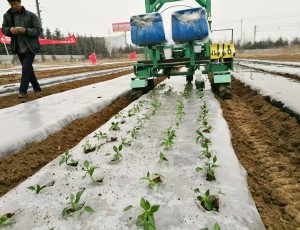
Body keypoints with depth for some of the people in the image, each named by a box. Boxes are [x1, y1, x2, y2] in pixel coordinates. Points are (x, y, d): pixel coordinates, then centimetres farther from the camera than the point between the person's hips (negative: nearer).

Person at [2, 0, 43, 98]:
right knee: (28, 69, 11)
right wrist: (10, 30, -15)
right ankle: (37, 88, 23)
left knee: (26, 68, -12)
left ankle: (23, 90, -6)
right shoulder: (7, 15, 7)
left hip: (30, 47, -5)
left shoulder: (31, 15, -5)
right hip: (18, 48, 5)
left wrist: (26, 30, -22)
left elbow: (39, 30, -7)